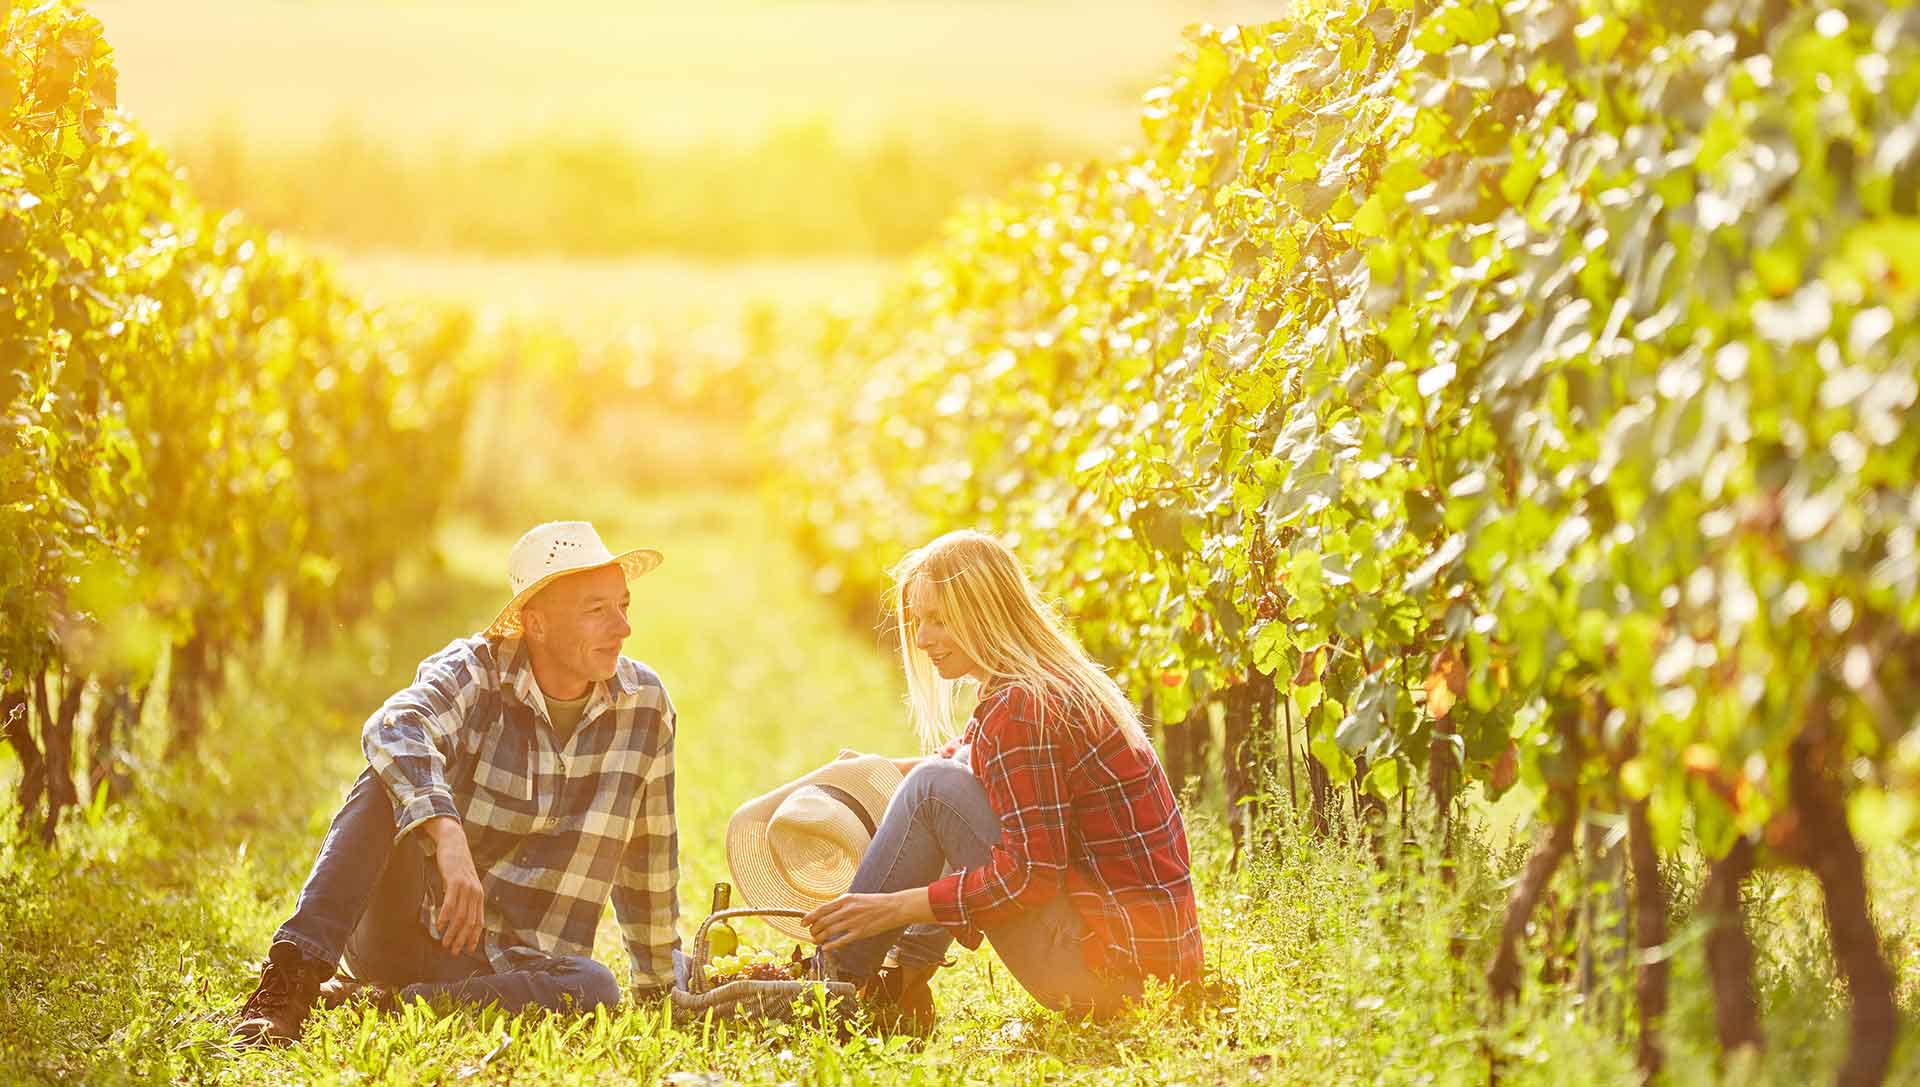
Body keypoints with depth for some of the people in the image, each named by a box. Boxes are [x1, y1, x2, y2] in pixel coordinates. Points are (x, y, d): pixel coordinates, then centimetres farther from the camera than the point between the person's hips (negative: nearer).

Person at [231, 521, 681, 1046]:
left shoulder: (645, 702, 0)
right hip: (408, 923, -2)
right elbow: (393, 729, -34)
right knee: (392, 781, -29)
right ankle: (292, 979, -37)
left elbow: (650, 859, 11)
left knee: (595, 988, -33)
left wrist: (661, 982, 18)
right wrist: (448, 836, -51)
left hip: (509, 962, 3)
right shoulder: (473, 670, -10)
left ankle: (374, 1003, -27)